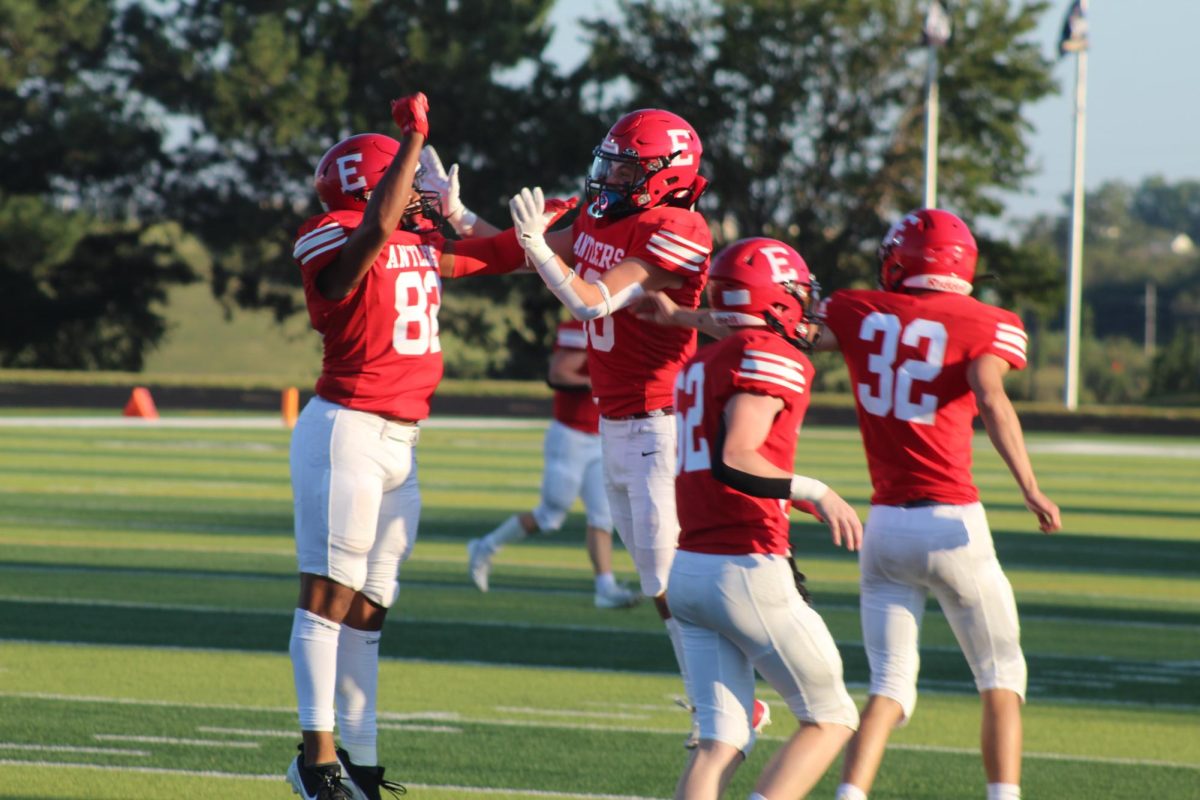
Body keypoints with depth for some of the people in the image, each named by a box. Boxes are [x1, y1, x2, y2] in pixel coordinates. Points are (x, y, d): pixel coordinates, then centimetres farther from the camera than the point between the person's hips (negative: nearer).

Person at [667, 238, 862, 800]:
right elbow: (735, 462, -22)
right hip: (747, 571, -8)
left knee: (721, 740, 5)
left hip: (689, 569, 8)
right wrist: (813, 492, -20)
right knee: (831, 719, 4)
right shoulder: (772, 358, -10)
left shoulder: (701, 365, 17)